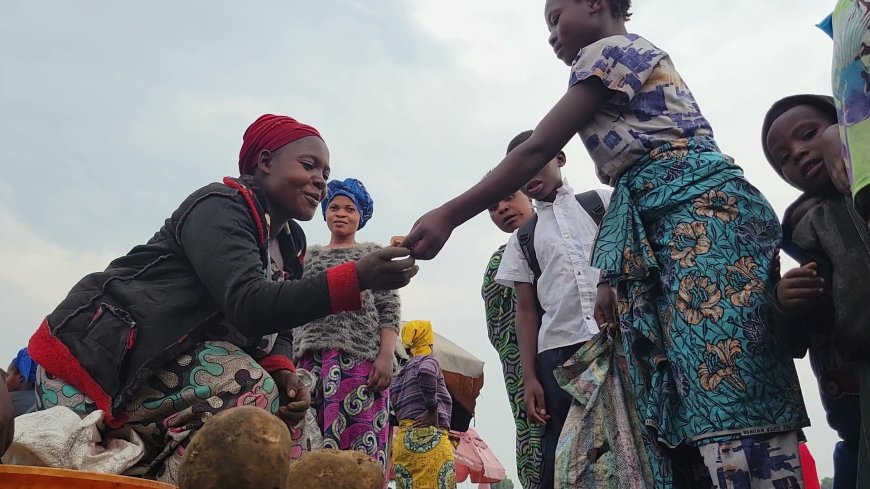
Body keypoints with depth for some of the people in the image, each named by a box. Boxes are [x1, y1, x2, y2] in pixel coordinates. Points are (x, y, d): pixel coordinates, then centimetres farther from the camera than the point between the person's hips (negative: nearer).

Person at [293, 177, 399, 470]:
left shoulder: (374, 254, 17)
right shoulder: (309, 257, 25)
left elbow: (389, 312, 6)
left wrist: (386, 357, -9)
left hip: (360, 356, -3)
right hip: (312, 358, 3)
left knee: (360, 446, -12)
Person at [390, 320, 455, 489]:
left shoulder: (400, 374, 24)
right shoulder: (429, 360, 4)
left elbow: (392, 409, 18)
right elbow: (427, 373, -20)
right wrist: (432, 409, -15)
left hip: (403, 439, 7)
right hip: (429, 436, -7)